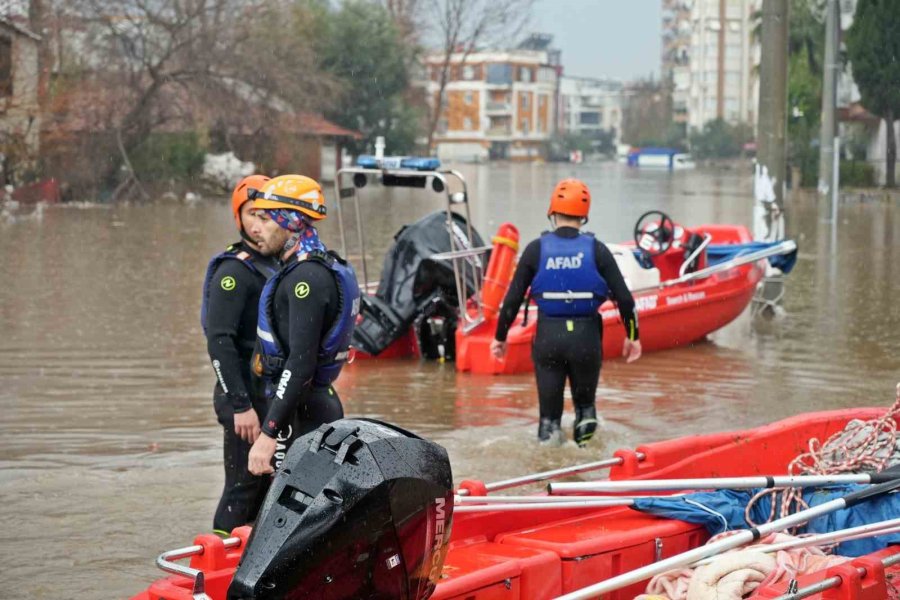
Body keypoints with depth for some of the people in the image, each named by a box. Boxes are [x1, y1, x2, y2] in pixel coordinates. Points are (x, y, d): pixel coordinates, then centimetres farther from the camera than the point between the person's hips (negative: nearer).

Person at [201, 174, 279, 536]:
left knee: (271, 488, 12)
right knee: (245, 488, -7)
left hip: (277, 398, 9)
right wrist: (241, 406, -25)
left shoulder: (280, 265, 15)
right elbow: (219, 342, -20)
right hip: (247, 400, -9)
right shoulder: (234, 269, -13)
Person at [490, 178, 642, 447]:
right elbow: (624, 297, -2)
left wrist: (500, 336, 12)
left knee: (549, 407, 10)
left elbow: (513, 298, 0)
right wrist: (632, 336, 12)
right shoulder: (597, 250, -2)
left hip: (548, 336, 0)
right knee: (585, 401, 20)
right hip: (587, 337, 0)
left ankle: (548, 431, -12)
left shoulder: (536, 249, -1)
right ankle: (585, 416, -5)